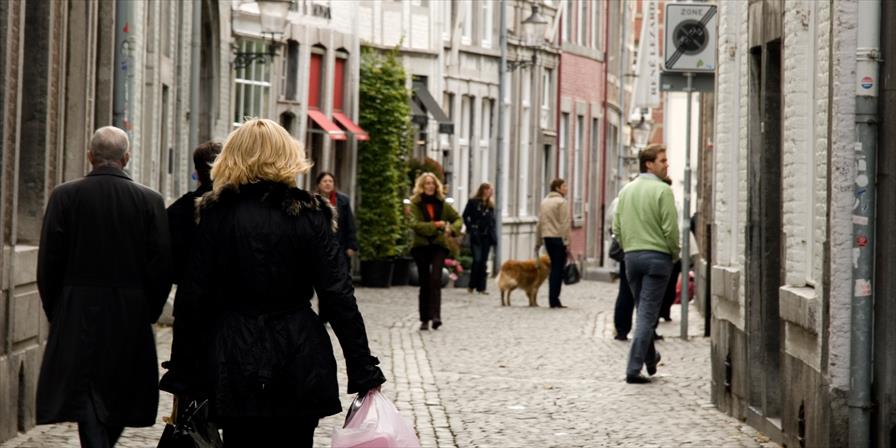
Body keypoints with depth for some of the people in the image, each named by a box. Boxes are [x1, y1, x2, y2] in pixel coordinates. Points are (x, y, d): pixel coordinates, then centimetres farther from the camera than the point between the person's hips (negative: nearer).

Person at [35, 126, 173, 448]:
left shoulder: (64, 196, -4)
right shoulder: (150, 201, -3)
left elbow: (48, 261, -4)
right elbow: (163, 264, -3)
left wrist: (54, 310, 8)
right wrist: (148, 311, 9)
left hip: (77, 315, -1)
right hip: (130, 316, 1)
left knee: (87, 398, 0)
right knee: (122, 395, 15)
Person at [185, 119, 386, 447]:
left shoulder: (216, 213, -4)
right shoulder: (310, 213, -2)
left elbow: (198, 297, -5)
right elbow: (337, 296, -6)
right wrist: (364, 371, -3)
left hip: (237, 367, -1)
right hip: (300, 365, 1)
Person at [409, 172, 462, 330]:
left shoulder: (442, 204, 7)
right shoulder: (415, 204, -1)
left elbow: (457, 219, 14)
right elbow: (414, 224, -14)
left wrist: (452, 229, -8)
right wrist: (435, 225, -20)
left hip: (438, 245, 1)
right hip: (421, 246, -1)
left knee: (435, 279, -16)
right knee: (425, 283, 4)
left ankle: (435, 315, -22)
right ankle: (424, 319, 12)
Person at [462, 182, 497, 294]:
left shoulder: (490, 204, 12)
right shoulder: (473, 202, -4)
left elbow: (492, 219, 15)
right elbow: (465, 216, -3)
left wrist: (492, 232, 5)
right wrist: (470, 229, -8)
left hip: (486, 236, 5)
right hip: (476, 236, -5)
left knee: (484, 262, 5)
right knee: (477, 260, -10)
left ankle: (481, 287, 9)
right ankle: (472, 285, 3)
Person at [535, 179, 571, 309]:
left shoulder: (544, 201, 15)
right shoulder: (562, 202, -9)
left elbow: (539, 223, 15)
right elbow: (565, 224, -14)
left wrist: (538, 242, 18)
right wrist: (566, 242, -13)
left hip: (547, 237, 8)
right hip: (558, 238, -8)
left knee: (554, 267, 13)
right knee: (558, 268, -3)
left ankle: (553, 299, 13)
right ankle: (554, 300, -5)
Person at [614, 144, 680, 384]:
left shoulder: (626, 190, 9)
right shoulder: (663, 190, -11)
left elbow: (617, 227, 10)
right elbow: (670, 228, -14)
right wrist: (675, 254, 0)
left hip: (631, 256, 6)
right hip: (657, 255, -6)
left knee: (643, 310, 20)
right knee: (647, 313, -4)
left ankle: (650, 358, 31)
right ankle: (634, 368, -8)